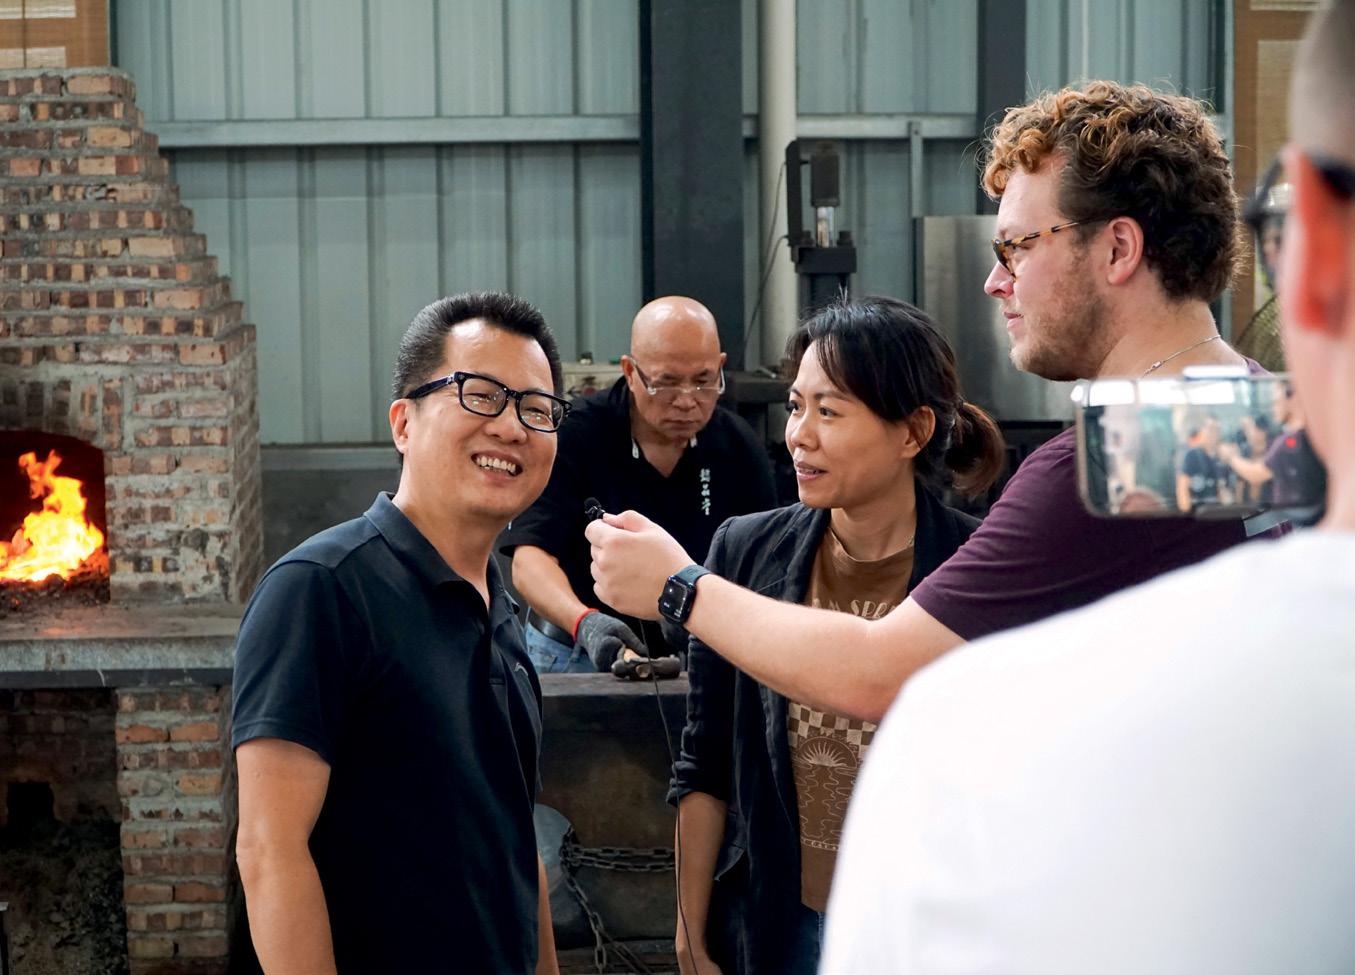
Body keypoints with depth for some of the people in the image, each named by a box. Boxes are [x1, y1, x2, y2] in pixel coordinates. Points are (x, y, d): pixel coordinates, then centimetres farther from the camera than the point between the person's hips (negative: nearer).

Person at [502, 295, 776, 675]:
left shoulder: (739, 448, 2)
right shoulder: (573, 436, -8)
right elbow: (530, 558, -16)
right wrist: (584, 623, -35)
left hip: (694, 661, 2)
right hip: (573, 655, -2)